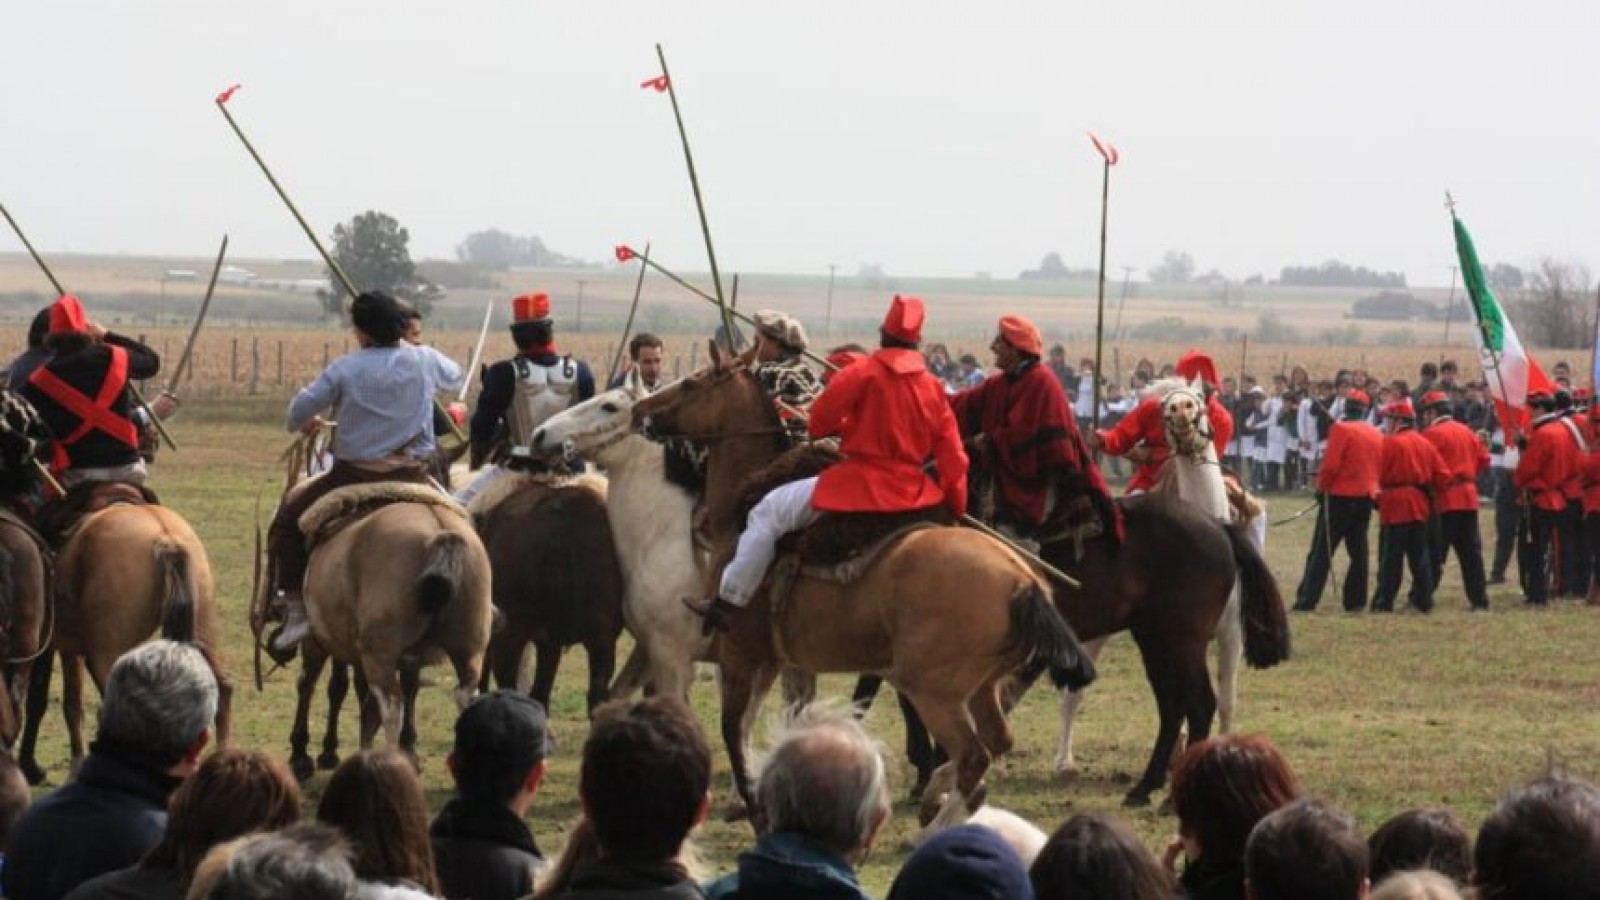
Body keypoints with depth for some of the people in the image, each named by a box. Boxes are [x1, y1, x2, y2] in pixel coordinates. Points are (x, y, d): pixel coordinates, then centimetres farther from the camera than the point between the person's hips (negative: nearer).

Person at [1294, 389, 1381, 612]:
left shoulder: (1341, 430, -11)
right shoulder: (1376, 435, 6)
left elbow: (1330, 465, -15)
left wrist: (1321, 488, -3)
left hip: (1340, 496, -5)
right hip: (1366, 499, 5)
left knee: (1322, 551, -3)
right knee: (1358, 550, 13)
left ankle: (1307, 600, -8)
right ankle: (1355, 600, 11)